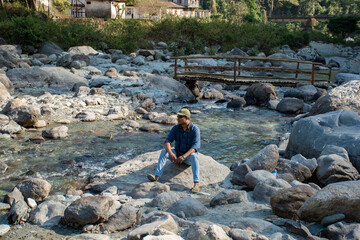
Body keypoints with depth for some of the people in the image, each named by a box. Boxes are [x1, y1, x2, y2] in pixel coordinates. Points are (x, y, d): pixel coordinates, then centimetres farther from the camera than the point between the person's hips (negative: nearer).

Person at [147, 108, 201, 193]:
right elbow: (167, 142, -15)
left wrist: (184, 156, -42)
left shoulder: (195, 129, -19)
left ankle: (196, 183, -47)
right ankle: (157, 176, -35)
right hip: (177, 154, 4)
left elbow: (195, 147, -29)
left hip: (189, 155, -4)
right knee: (164, 152, -22)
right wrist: (170, 153, -36)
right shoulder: (176, 128, -7)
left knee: (193, 156, -39)